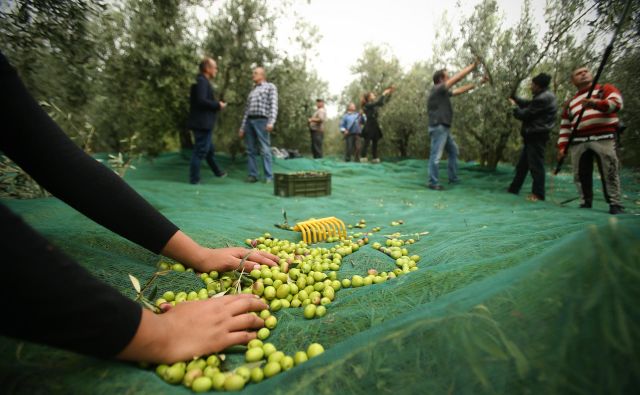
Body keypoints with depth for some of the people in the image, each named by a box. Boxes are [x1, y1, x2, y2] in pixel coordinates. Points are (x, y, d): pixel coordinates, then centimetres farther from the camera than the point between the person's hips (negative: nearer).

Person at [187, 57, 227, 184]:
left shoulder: (202, 81, 18)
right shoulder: (202, 81, -13)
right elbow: (201, 101, -24)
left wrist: (216, 104, 11)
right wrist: (217, 105, -13)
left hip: (202, 122, 11)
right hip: (202, 123, -11)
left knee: (209, 148, 19)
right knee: (200, 151, -5)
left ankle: (217, 172, 33)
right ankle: (194, 178, 2)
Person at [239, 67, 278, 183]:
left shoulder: (270, 87, 9)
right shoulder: (252, 91, 27)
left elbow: (273, 105, -5)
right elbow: (247, 110, 23)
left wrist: (271, 122, -20)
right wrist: (242, 127, 14)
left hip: (261, 120, -6)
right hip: (249, 121, 6)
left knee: (265, 150, -11)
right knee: (251, 150, 1)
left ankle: (269, 177, -11)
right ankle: (253, 175, 3)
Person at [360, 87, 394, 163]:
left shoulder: (374, 105, 15)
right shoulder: (367, 105, -8)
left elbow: (382, 102, 20)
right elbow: (379, 102, -19)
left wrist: (389, 94, 12)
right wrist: (384, 94, -10)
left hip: (375, 126, 8)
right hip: (369, 126, -8)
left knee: (375, 142, 6)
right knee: (367, 142, -9)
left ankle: (375, 158, 7)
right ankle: (363, 158, -9)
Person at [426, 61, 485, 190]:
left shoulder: (443, 93, 16)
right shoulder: (437, 90, -10)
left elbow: (459, 90, 25)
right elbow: (457, 78, -10)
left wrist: (476, 84, 25)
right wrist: (472, 66, 1)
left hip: (445, 128, 11)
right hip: (438, 127, -11)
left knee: (454, 151, 17)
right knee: (436, 156, -8)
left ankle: (453, 178, 25)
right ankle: (433, 182, -3)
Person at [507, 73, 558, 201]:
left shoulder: (542, 99, -18)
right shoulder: (544, 96, 15)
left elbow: (524, 114, -14)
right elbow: (527, 104, 22)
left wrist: (514, 106, 4)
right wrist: (513, 97, 16)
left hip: (536, 136, -11)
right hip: (534, 135, 11)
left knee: (536, 165, -6)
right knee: (522, 164, 14)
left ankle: (538, 194, -1)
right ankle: (513, 189, 21)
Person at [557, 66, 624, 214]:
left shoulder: (606, 89, 15)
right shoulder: (571, 102, 25)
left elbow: (616, 102, -6)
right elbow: (565, 127, 20)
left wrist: (596, 103, -24)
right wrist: (562, 146, 9)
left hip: (603, 138, -3)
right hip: (578, 142, 4)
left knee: (610, 173, -8)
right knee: (581, 175, 0)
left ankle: (616, 205, -4)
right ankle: (585, 204, 7)